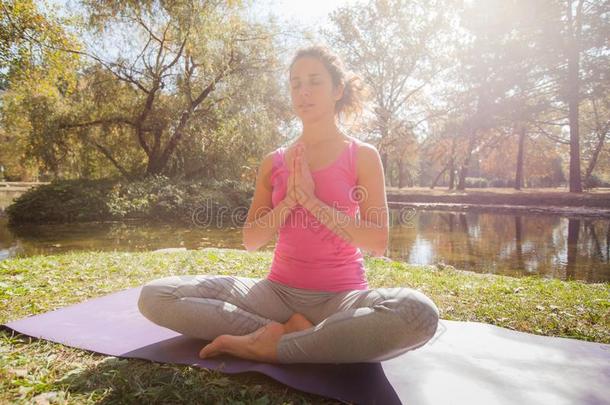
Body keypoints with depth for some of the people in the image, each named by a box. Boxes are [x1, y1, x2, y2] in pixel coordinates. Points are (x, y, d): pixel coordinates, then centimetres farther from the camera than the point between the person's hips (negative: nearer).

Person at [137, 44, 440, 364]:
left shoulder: (362, 156, 1)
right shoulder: (274, 162, 9)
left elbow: (378, 243, -8)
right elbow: (250, 241, 5)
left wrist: (311, 200, -15)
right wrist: (290, 200, -12)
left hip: (341, 297, -2)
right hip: (278, 291, 3)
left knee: (419, 313, -36)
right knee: (154, 296, -13)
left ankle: (267, 346, -23)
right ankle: (287, 330, -16)